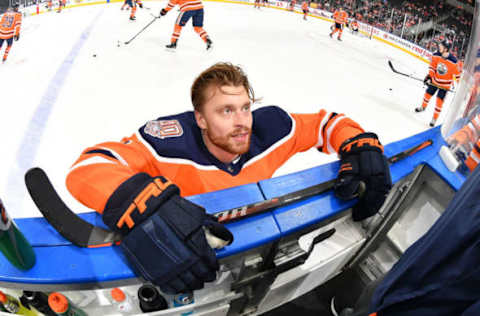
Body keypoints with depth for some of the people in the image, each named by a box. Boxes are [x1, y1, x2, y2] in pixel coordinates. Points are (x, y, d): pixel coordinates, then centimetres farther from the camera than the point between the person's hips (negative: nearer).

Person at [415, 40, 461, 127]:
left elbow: (457, 73, -15)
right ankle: (423, 107, 47)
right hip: (435, 80, 4)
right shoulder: (436, 55, -15)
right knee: (428, 93, 16)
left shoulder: (453, 61, -26)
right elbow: (432, 66, -2)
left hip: (445, 84, -4)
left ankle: (434, 119, 8)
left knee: (439, 100, -4)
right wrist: (429, 76, -11)